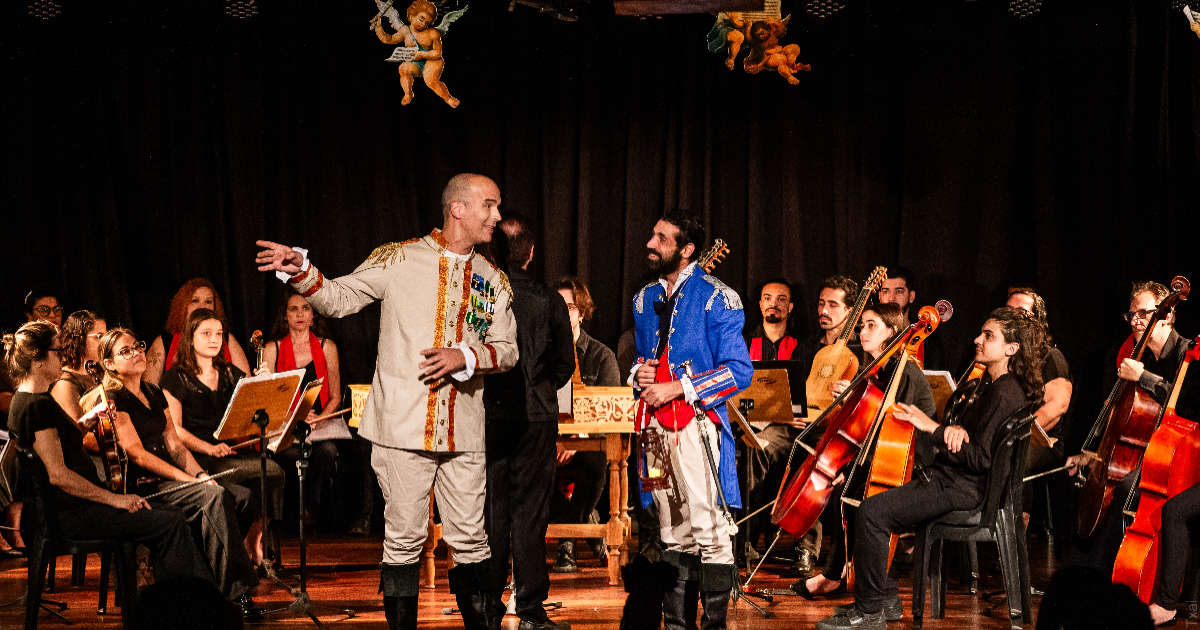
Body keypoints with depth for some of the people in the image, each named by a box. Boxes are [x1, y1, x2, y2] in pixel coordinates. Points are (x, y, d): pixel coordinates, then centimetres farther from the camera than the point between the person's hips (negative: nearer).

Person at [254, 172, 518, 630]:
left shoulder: (493, 281, 13)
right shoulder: (399, 260, 2)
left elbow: (507, 350, 12)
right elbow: (338, 299, 2)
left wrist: (465, 357, -6)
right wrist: (300, 271, -15)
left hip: (463, 431, 3)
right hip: (403, 425, -3)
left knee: (470, 540, 4)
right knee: (404, 538, 1)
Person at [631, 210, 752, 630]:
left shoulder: (716, 298, -5)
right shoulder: (645, 300, 16)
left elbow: (740, 372, -10)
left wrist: (676, 388, -14)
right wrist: (639, 373, 6)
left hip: (697, 425, -6)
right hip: (656, 425, 6)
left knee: (709, 532, -11)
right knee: (673, 535, 9)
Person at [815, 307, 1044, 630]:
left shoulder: (1005, 393, -17)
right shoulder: (992, 385, 15)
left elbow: (980, 459, -23)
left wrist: (934, 428, -20)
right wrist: (955, 429, -5)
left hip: (960, 489, -11)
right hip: (947, 477, 11)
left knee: (871, 512, -21)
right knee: (870, 505, 9)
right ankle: (885, 600, 13)